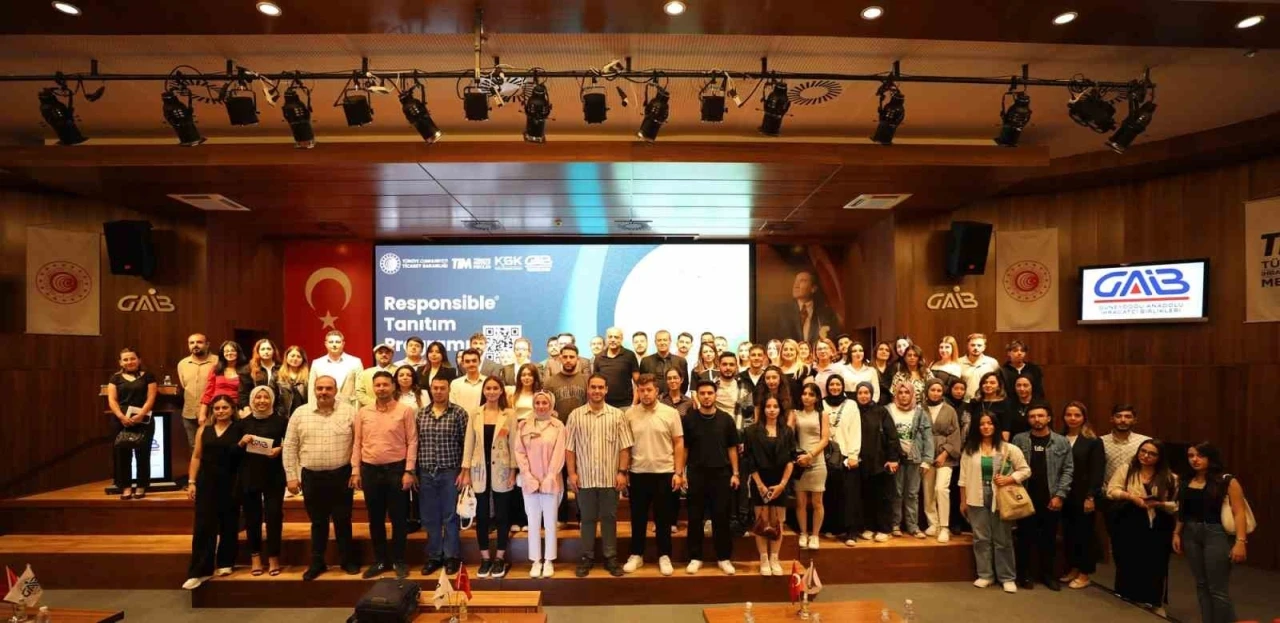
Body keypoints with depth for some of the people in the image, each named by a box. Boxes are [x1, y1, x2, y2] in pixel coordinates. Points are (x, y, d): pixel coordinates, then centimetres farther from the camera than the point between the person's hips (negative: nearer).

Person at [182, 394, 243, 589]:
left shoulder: (239, 429, -1)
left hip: (230, 483, -2)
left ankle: (225, 563, 23)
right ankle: (200, 571, 5)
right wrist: (192, 482, 4)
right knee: (203, 526, 0)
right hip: (207, 483, 2)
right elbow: (196, 456, 8)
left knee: (228, 524, 8)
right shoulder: (204, 429, 8)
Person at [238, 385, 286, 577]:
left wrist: (280, 449, -17)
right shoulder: (244, 422, 6)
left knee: (274, 514, -1)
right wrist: (242, 443, -10)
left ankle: (273, 556, 10)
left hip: (274, 476, -2)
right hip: (249, 476, 2)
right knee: (252, 516, 8)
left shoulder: (281, 421, -1)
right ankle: (255, 556, 20)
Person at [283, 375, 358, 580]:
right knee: (318, 522, 13)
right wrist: (291, 476, 1)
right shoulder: (300, 413, 1)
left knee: (342, 520, 8)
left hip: (341, 475, -2)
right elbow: (290, 447, 4)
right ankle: (317, 562, 26)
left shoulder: (349, 411, -4)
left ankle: (348, 560, 22)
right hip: (312, 476, 2)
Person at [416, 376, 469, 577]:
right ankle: (433, 556, 24)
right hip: (426, 473, 4)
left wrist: (464, 471, -9)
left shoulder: (459, 412, -4)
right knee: (430, 517, 11)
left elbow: (466, 443, -5)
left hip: (450, 472, -3)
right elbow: (416, 444, 10)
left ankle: (452, 556, 18)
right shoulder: (421, 414, 7)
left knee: (450, 516, 5)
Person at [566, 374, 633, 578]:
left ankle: (611, 557, 20)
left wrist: (622, 472, -6)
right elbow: (569, 447, 2)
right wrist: (572, 473, -3)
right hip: (585, 478, 0)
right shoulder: (576, 415, 1)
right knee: (587, 519, 10)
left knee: (609, 518, 9)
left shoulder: (617, 415, 0)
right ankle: (587, 557, 22)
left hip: (610, 478, 0)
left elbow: (624, 446, 0)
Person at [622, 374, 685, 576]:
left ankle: (664, 556, 20)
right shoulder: (630, 414, 0)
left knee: (663, 517, 8)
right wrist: (623, 471, 1)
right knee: (638, 517, 10)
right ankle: (636, 554, 23)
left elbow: (679, 444, -1)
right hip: (638, 473, 1)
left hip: (664, 472, -1)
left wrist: (678, 472, -6)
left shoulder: (671, 413, -3)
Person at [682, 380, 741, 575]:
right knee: (695, 518, 6)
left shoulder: (726, 419, 2)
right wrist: (681, 473, 0)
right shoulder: (688, 418, 1)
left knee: (721, 517, 4)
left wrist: (735, 473, 1)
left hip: (721, 473, 0)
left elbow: (732, 448, 6)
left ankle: (724, 558, 16)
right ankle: (695, 557, 17)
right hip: (696, 474, 0)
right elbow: (684, 448, 5)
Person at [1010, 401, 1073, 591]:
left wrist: (1060, 495, -7)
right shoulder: (1019, 440, 1)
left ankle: (1048, 574, 24)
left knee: (1049, 538, 10)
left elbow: (1068, 470, 1)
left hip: (1051, 499, 1)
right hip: (1025, 497, 0)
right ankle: (1024, 574, 17)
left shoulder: (1061, 442, 3)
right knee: (1025, 537, 6)